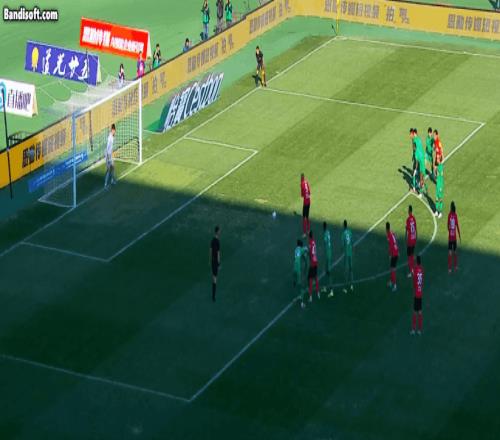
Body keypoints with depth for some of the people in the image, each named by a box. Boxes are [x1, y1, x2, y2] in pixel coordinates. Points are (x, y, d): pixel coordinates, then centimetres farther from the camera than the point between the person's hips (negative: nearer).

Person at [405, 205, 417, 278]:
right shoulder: (414, 218, 2)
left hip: (409, 240, -7)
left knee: (409, 256, -3)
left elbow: (406, 231, -16)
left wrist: (406, 241, -9)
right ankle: (412, 269, 29)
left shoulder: (408, 219, -18)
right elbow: (416, 229, 10)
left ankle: (410, 272, -5)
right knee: (412, 254, 20)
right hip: (414, 240, 7)